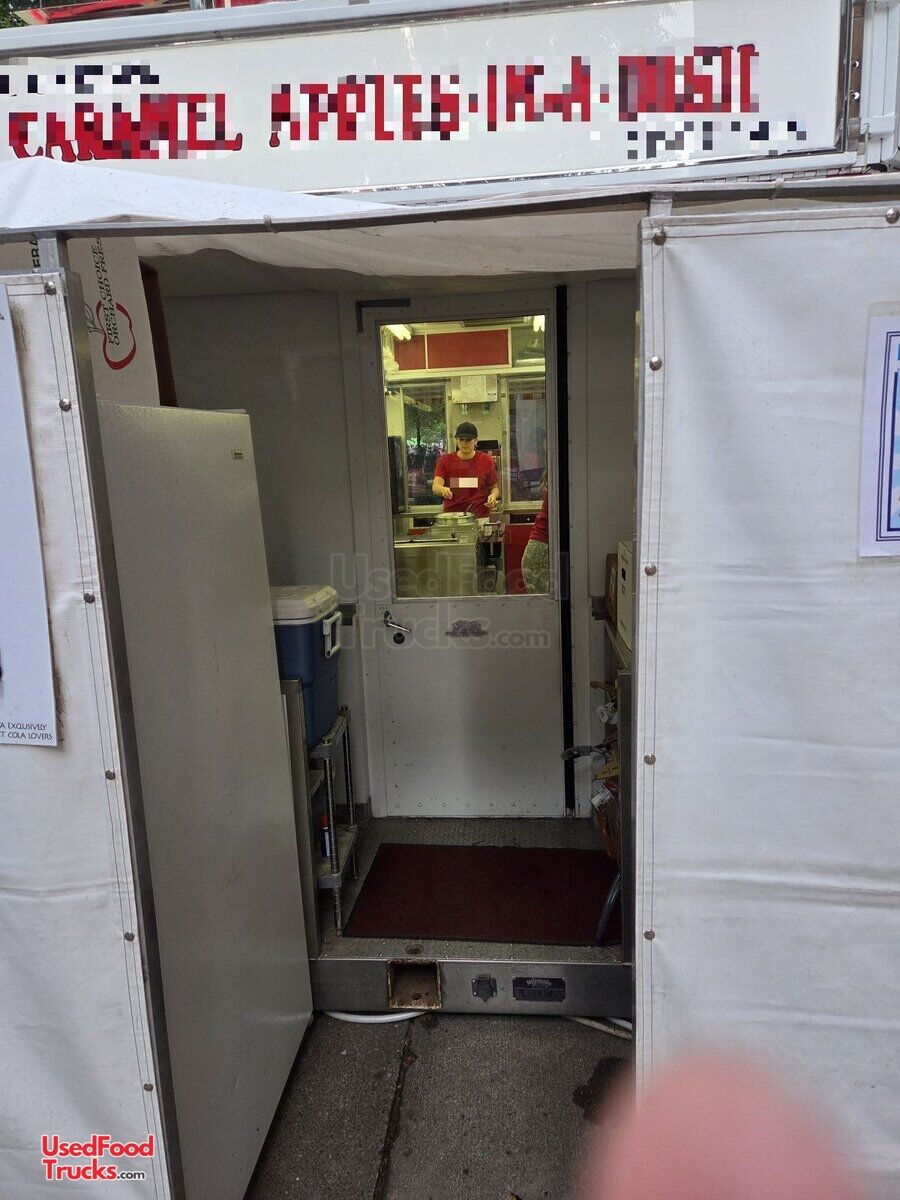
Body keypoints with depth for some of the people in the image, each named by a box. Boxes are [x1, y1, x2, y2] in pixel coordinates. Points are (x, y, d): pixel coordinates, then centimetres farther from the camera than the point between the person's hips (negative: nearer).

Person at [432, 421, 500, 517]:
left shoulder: (486, 460, 3)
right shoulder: (445, 460, 2)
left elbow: (494, 487, 13)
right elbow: (435, 486, -9)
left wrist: (493, 495, -9)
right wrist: (443, 490, -31)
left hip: (480, 517, 0)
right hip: (452, 516, 0)